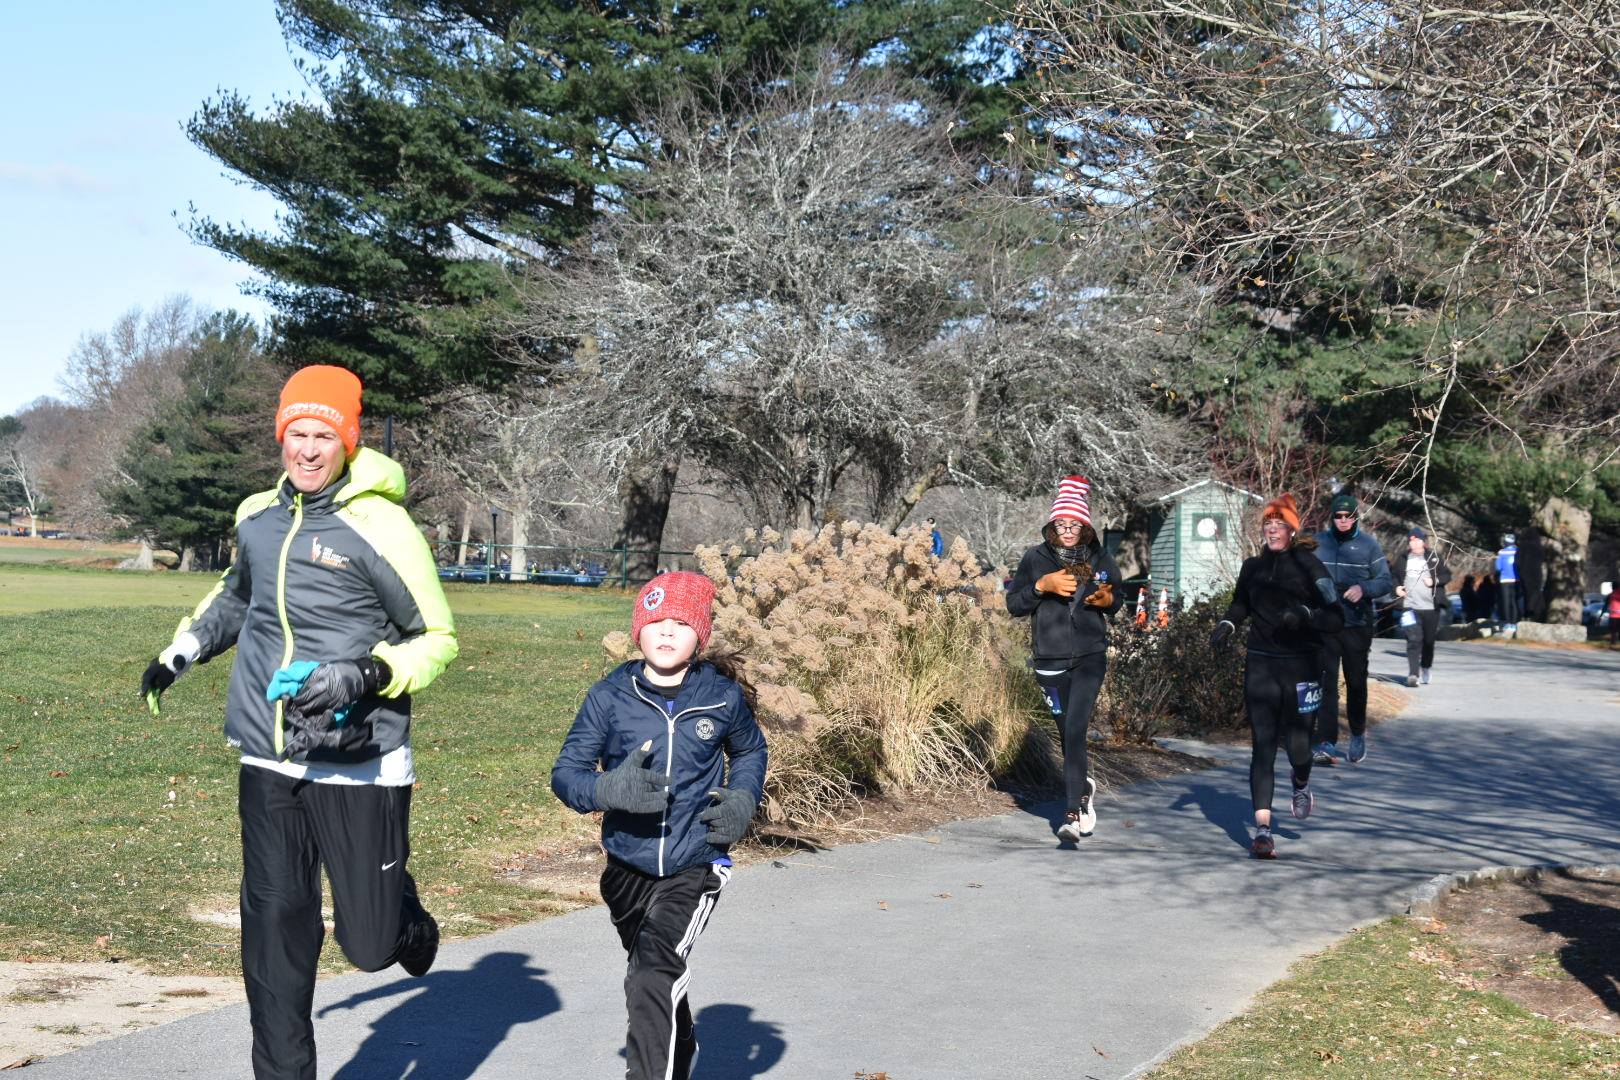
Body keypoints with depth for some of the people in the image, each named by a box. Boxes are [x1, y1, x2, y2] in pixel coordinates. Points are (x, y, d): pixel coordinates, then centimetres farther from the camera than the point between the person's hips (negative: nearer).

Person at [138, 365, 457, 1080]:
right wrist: (181, 652, 22)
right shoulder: (257, 517, 8)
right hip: (268, 765, 5)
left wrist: (368, 674, -20)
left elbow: (438, 638, -5)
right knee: (275, 936, 2)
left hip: (359, 770, -4)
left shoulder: (381, 528, -11)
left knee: (369, 946, 1)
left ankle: (401, 909, 37)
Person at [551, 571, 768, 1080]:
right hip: (628, 867, 3)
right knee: (653, 977, 24)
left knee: (653, 979, -24)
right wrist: (608, 789, -29)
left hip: (695, 867, -3)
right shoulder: (610, 696, -9)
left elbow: (751, 751, 14)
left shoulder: (723, 696, -7)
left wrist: (743, 800, -4)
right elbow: (565, 772, -9)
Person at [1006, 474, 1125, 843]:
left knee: (1074, 729, -15)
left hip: (1090, 657, -1)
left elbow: (1118, 597, 18)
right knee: (1068, 732, 10)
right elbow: (1013, 603, 1)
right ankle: (1084, 787, 38)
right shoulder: (1035, 558, 1)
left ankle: (1073, 813, -14)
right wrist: (1042, 586, -16)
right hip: (1050, 660, 1)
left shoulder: (1100, 559, 4)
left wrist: (1108, 599, -5)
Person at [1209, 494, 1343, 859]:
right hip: (1261, 665, 3)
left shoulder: (1309, 567, -5)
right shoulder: (1253, 567, 9)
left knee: (1296, 742, -3)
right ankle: (1263, 829, -9)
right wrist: (1228, 623, 11)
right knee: (1262, 746, -5)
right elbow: (1242, 603, 30)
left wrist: (1305, 614, -26)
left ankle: (1301, 784, 35)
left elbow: (1337, 620, -9)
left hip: (1301, 665, -3)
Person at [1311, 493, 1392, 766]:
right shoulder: (1318, 542, 5)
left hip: (1357, 625, 0)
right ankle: (1326, 742, -8)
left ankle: (1358, 734, 31)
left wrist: (1363, 588, -19)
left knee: (1356, 682, 12)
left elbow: (1386, 581, 0)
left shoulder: (1368, 545, 1)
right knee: (1325, 682, -6)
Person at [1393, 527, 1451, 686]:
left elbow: (1447, 575, 8)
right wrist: (1397, 587, 1)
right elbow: (1395, 577, 20)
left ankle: (1425, 669, 30)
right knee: (1414, 640, -13)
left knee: (1429, 641, 9)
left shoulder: (1434, 558, 5)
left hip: (1431, 607, 1)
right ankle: (1413, 673, -17)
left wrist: (1435, 581, -10)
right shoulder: (1403, 560, 9)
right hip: (1409, 606, -1)